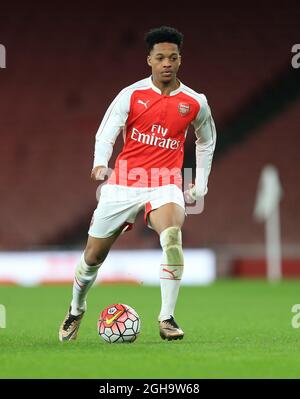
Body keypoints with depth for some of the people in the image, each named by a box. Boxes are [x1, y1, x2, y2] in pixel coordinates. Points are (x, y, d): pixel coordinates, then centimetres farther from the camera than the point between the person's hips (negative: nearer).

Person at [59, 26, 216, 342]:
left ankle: (166, 319, -27)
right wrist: (100, 164, -27)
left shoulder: (195, 102, 2)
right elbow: (105, 134, -6)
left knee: (172, 236, -33)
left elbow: (207, 141, 21)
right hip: (122, 183, 1)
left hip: (165, 184, -1)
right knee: (93, 256, 8)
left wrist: (201, 184, 17)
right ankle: (76, 309, 38)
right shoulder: (131, 95, -3)